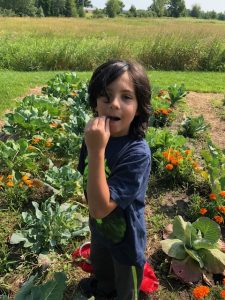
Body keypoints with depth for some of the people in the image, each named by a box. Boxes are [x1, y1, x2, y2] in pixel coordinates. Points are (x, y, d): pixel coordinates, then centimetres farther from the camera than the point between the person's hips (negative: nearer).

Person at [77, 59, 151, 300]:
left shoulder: (138, 152, -35)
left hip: (125, 236, -6)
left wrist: (96, 150, -44)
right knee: (100, 266, 38)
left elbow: (101, 207, -37)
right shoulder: (95, 135, -17)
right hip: (99, 227, 7)